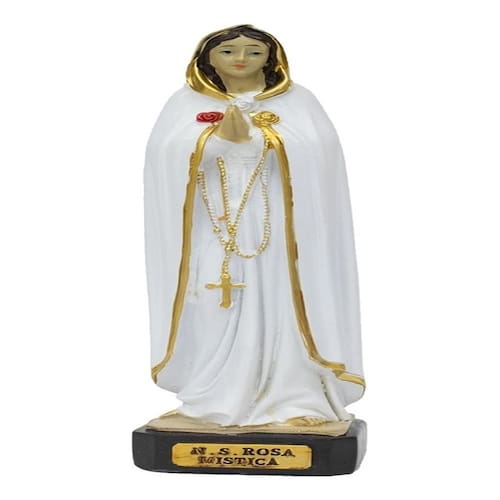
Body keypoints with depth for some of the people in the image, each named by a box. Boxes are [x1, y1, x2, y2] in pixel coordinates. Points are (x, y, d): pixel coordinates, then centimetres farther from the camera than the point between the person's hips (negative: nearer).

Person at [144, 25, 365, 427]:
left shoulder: (298, 103, 7)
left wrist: (247, 139, -12)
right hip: (212, 228, 1)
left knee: (277, 304, -4)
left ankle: (291, 398, 1)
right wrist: (223, 137, -16)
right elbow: (168, 156, -5)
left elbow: (314, 158, -5)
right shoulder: (186, 105, 9)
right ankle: (218, 399, 5)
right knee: (214, 308, -3)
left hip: (276, 226, -1)